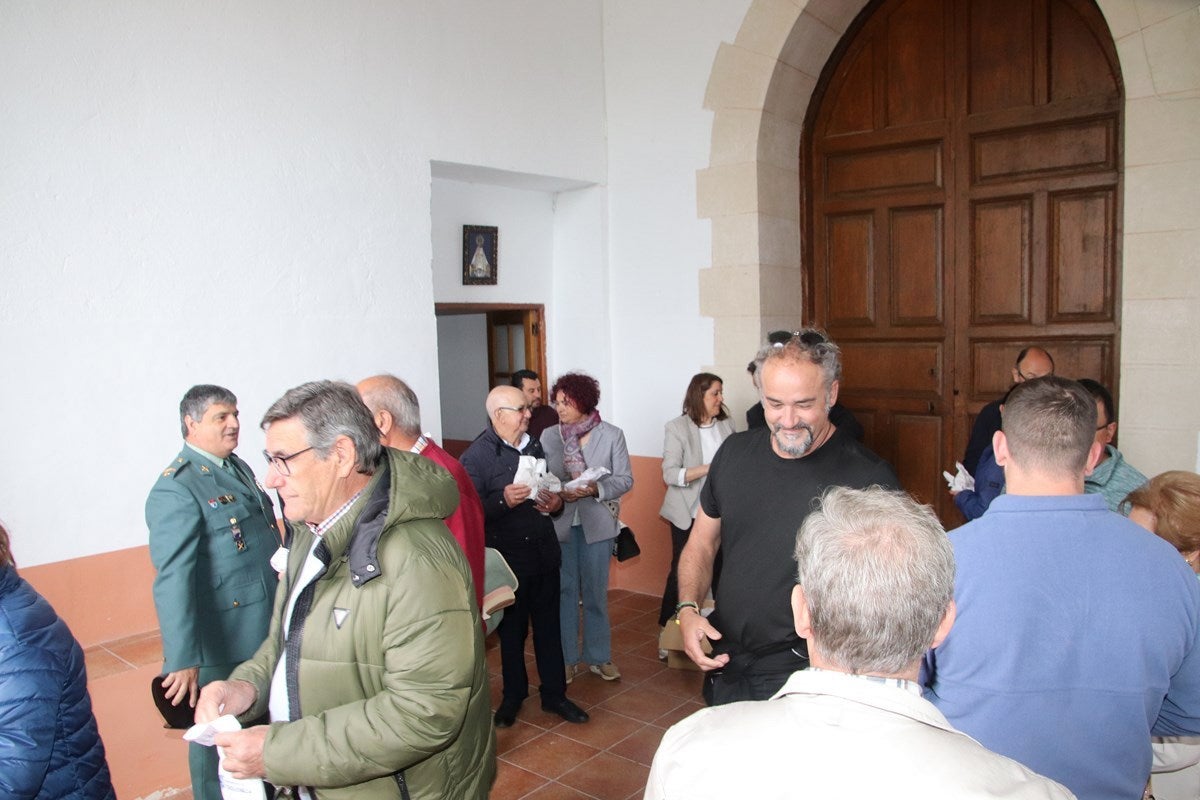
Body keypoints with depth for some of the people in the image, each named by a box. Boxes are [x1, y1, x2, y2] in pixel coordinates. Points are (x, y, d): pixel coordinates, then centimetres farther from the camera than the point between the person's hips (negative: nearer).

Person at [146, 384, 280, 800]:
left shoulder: (239, 468, 7)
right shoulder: (175, 489, -20)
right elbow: (173, 578, -26)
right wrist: (182, 661, -30)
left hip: (269, 630, 8)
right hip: (222, 643, -8)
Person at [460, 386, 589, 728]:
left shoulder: (535, 446, 10)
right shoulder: (477, 455, -12)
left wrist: (556, 502, 0)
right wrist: (503, 500, -30)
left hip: (544, 554, 5)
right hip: (508, 560, -5)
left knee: (549, 627, 13)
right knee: (512, 631, 12)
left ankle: (554, 694, 28)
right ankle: (513, 696, 30)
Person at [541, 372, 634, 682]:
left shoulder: (612, 435, -3)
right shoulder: (548, 436, 0)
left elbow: (625, 479, -3)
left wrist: (596, 489, -20)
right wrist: (556, 494, -17)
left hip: (597, 523, -1)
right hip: (559, 523, 1)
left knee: (595, 592, 9)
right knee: (564, 591, 7)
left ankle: (598, 656, 24)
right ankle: (565, 658, 21)